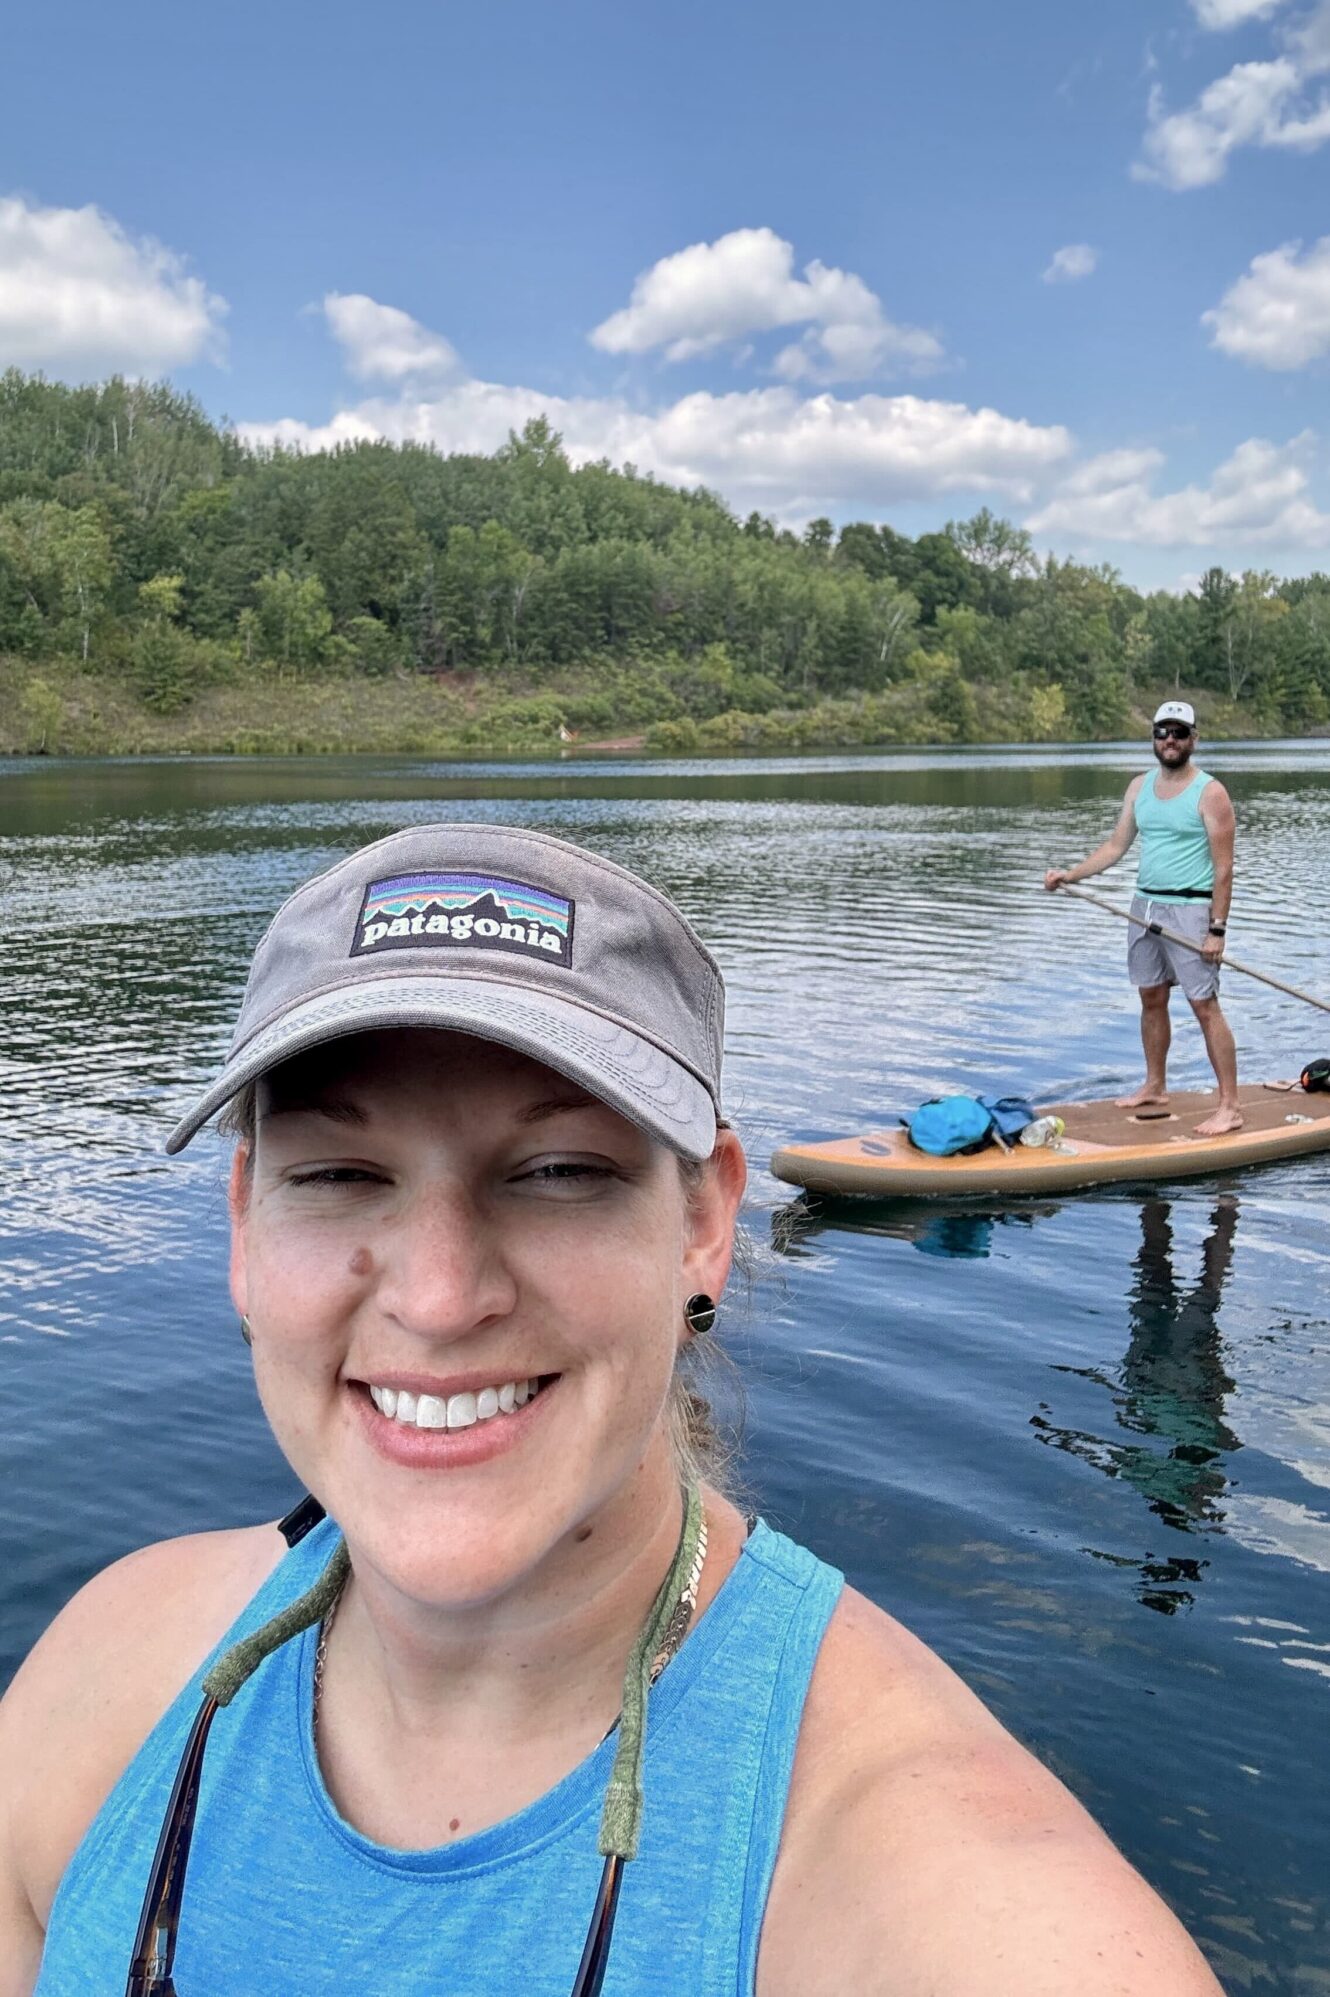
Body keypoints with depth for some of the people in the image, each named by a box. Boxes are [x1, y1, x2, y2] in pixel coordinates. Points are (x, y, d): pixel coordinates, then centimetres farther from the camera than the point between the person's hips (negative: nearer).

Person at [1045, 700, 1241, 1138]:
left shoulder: (1210, 793, -8)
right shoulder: (1140, 787, 10)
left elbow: (1223, 867, -11)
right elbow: (1115, 846, 12)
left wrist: (1217, 929, -16)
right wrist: (1070, 874, -2)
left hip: (1188, 910, -6)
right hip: (1145, 906, 6)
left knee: (1205, 1006, -6)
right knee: (1151, 1000, 13)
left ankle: (1229, 1106, -3)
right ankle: (1155, 1088, 27)